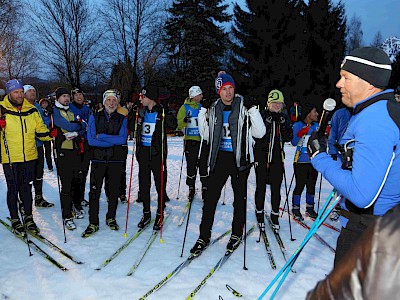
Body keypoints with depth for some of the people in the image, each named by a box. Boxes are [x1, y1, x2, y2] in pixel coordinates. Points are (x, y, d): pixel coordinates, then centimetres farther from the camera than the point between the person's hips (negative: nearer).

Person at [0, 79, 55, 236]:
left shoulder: (31, 110, 5)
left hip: (29, 157, 3)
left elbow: (40, 130, 9)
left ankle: (28, 217, 25)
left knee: (26, 188, 13)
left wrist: (50, 134, -10)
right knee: (13, 189, 7)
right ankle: (15, 220, 20)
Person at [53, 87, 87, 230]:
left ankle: (75, 207, 29)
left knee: (75, 181, 12)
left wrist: (76, 133, -11)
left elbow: (83, 129, 9)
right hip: (63, 151, -6)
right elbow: (68, 126, -15)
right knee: (66, 184, -5)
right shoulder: (54, 112, -2)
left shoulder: (72, 111, 18)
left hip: (75, 150, 6)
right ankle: (67, 216, 3)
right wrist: (81, 124, 1)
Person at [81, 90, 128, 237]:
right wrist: (113, 141, -12)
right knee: (94, 191, -3)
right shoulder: (94, 117, 5)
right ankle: (93, 223, 7)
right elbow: (91, 140, -7)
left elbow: (122, 139, -8)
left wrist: (102, 136, -13)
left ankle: (111, 218, 26)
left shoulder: (122, 119, 7)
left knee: (114, 190, 9)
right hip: (98, 159, -1)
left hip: (116, 159, 1)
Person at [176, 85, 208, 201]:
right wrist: (184, 121, -21)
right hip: (190, 140, -2)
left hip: (203, 140, 2)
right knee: (191, 165, 2)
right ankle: (191, 188, 16)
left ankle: (205, 187, 15)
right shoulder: (184, 107, 2)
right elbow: (178, 125, -1)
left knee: (204, 165, 3)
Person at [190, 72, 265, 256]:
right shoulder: (213, 109, 8)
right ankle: (204, 237, 11)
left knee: (240, 197, 11)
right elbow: (206, 135, 12)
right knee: (210, 197, 0)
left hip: (240, 159, -2)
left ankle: (236, 234, 28)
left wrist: (253, 110, -16)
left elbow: (259, 133, -7)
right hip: (219, 158, 3)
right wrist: (203, 113, 3)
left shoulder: (244, 107, -3)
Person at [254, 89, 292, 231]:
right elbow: (256, 136, -11)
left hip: (277, 157, 2)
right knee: (261, 187, 4)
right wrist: (267, 124, -22)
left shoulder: (284, 117, 8)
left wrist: (284, 125, -11)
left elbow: (288, 138, 3)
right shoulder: (262, 115, -2)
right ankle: (259, 213, 20)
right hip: (261, 155, -2)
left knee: (276, 188, 5)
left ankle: (275, 214, 20)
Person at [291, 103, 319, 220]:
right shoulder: (297, 125, -5)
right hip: (301, 161, -5)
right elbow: (294, 143, -12)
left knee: (311, 186, 11)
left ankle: (310, 208, 25)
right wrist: (300, 134, -27)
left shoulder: (316, 125, 9)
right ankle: (295, 209, 14)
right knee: (300, 186, -1)